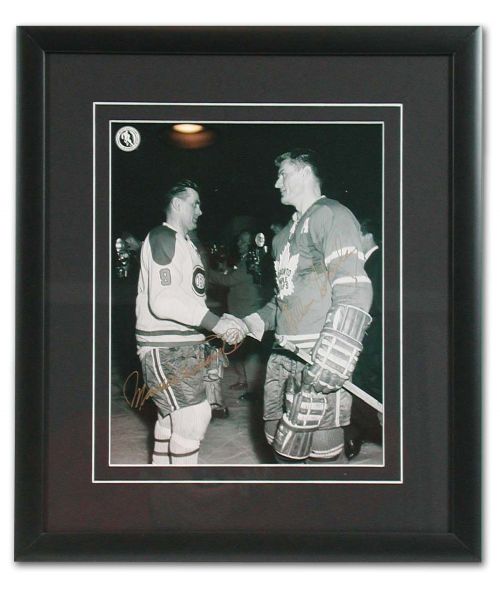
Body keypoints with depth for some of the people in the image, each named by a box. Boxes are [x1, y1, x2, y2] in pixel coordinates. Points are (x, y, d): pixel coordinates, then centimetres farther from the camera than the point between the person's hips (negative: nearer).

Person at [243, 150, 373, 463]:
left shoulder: (332, 215, -8)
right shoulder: (287, 233, 22)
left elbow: (354, 291, -18)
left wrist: (333, 358, -26)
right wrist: (256, 321, 14)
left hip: (319, 356, -9)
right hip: (285, 355, 9)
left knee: (319, 452, -6)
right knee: (283, 447, 14)